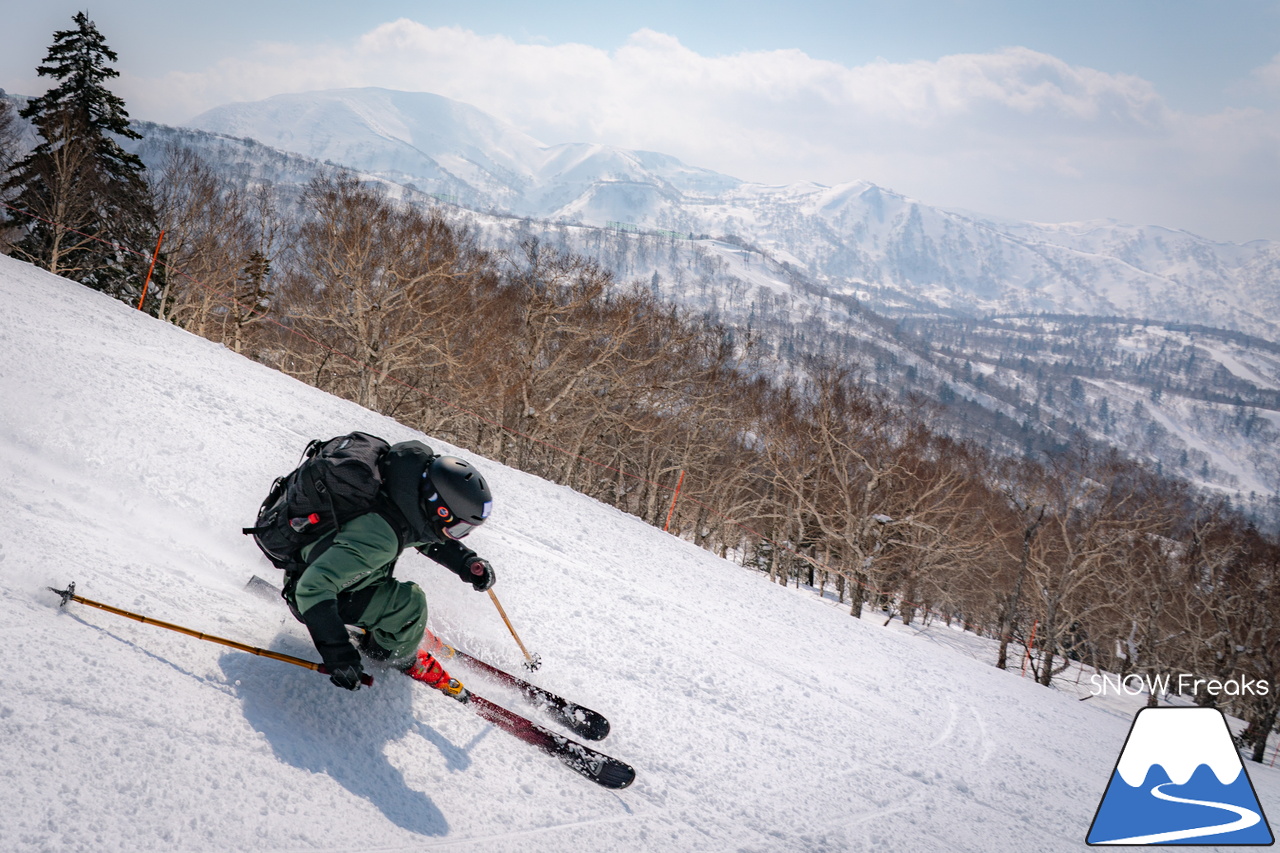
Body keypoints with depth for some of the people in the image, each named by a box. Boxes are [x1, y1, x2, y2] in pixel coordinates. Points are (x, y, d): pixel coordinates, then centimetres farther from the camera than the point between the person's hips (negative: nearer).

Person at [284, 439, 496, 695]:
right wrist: (337, 653, -43)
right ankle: (398, 656, 7)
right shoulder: (379, 536, -39)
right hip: (311, 597, -8)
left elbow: (431, 538, 7)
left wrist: (469, 563, -7)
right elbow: (313, 588, -41)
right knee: (410, 602, -19)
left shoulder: (413, 501, -16)